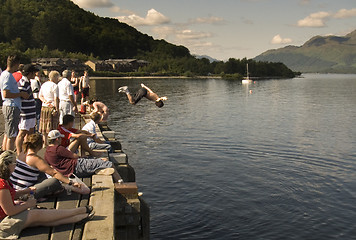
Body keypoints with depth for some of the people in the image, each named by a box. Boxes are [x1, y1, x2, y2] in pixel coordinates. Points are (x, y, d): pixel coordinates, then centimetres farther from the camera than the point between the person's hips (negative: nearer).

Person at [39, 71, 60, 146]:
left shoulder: (44, 84, 13)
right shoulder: (54, 86, -11)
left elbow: (40, 95, 16)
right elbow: (56, 98, -16)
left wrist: (45, 101, 3)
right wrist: (57, 109, -15)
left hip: (44, 107, 8)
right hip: (52, 107, -7)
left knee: (44, 126, 12)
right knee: (52, 127, -4)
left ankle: (45, 143, 20)